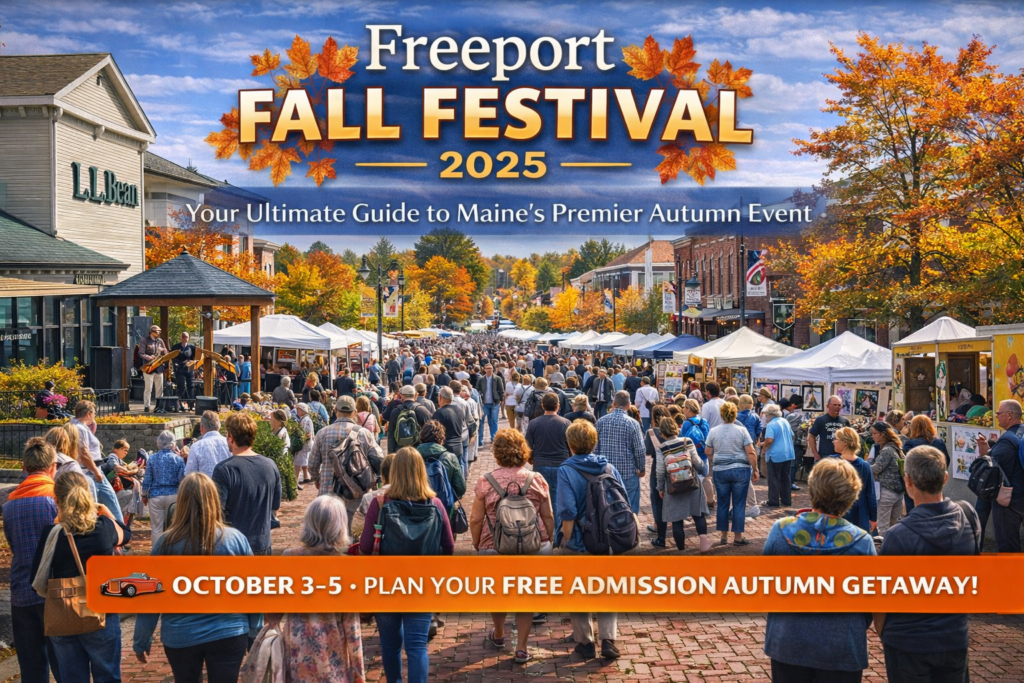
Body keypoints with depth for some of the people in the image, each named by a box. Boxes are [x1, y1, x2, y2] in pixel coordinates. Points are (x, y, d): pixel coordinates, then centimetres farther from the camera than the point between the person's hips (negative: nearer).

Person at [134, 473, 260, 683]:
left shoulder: (165, 544, -11)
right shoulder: (236, 539, -11)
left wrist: (141, 642, 9)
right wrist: (255, 634, 10)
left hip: (179, 637, 1)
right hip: (228, 634, -1)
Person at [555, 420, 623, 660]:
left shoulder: (566, 470, -14)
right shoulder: (609, 468, -2)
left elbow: (568, 512, -20)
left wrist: (565, 541, -9)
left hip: (577, 541, -3)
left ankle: (585, 643, 22)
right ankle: (608, 639, 8)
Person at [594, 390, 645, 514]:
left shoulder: (601, 421, -2)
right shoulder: (632, 423, -10)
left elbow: (595, 447, 1)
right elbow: (639, 450, -9)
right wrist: (641, 469, 7)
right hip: (628, 472, -3)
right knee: (630, 510, 6)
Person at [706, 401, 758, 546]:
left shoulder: (713, 431, 1)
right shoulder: (742, 430, -5)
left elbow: (708, 452, 7)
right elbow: (751, 453, -8)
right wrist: (755, 469, 1)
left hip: (720, 471, 2)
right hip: (740, 470, -2)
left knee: (722, 503, 11)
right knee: (739, 504, 4)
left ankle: (723, 536, 17)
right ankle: (737, 537, 8)